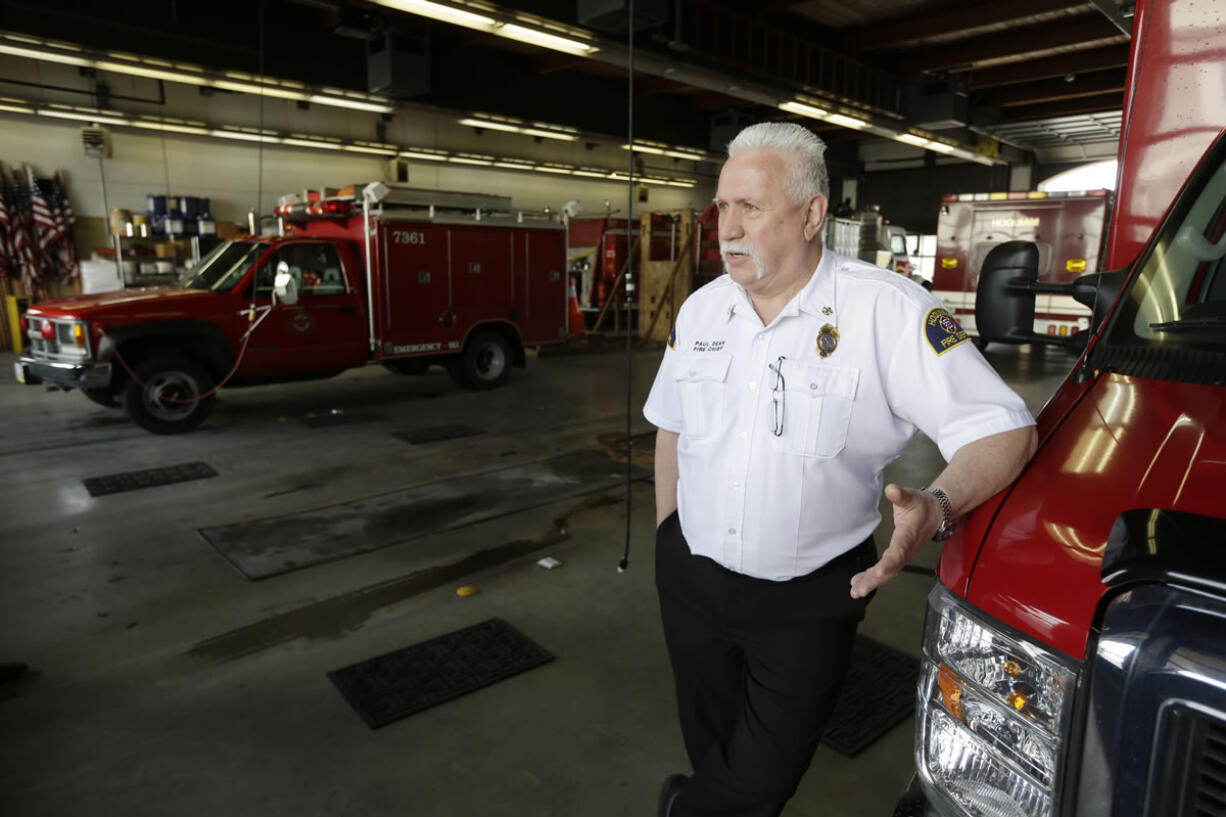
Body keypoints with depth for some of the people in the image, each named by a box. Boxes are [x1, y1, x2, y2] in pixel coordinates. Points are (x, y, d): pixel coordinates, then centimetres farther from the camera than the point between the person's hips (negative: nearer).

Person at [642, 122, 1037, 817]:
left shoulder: (891, 310, -17)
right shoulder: (701, 310, 1)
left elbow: (1004, 429, -17)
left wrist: (938, 507, -36)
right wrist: (667, 535, 12)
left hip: (808, 602, -4)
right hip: (692, 579, 4)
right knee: (711, 743, 22)